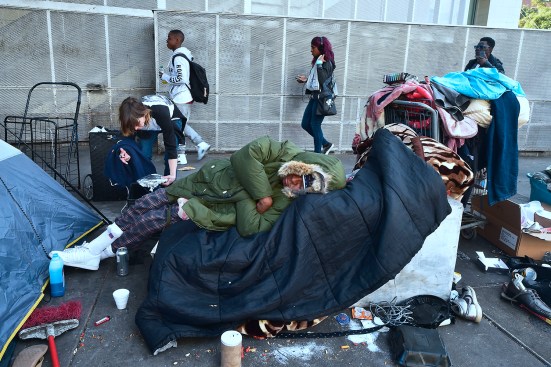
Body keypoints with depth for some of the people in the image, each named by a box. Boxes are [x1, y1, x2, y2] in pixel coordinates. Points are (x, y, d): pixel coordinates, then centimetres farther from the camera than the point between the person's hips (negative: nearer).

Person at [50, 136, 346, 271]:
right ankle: (93, 247, 20)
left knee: (153, 220, -9)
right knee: (145, 204, 0)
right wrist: (262, 193, -23)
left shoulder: (283, 202, -16)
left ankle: (98, 254, 12)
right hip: (202, 180, 3)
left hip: (208, 212, -3)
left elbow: (250, 228, -23)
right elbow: (247, 154, -26)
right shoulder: (286, 152, -13)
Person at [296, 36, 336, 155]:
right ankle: (326, 144, 24)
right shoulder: (317, 61, 12)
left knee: (315, 126, -2)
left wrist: (319, 64, -24)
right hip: (314, 97, 9)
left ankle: (318, 154, 11)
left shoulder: (327, 63, -12)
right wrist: (306, 79, 11)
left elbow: (323, 81, -26)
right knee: (305, 124, 11)